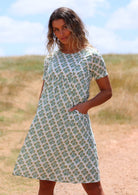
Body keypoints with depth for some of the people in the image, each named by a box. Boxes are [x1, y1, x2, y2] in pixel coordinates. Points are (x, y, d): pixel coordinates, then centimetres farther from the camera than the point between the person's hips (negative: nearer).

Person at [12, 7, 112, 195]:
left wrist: (86, 105, -11)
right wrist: (38, 123, 12)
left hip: (75, 126, -4)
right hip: (46, 126, 4)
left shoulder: (91, 56, 1)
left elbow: (107, 91, 5)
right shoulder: (51, 58, 12)